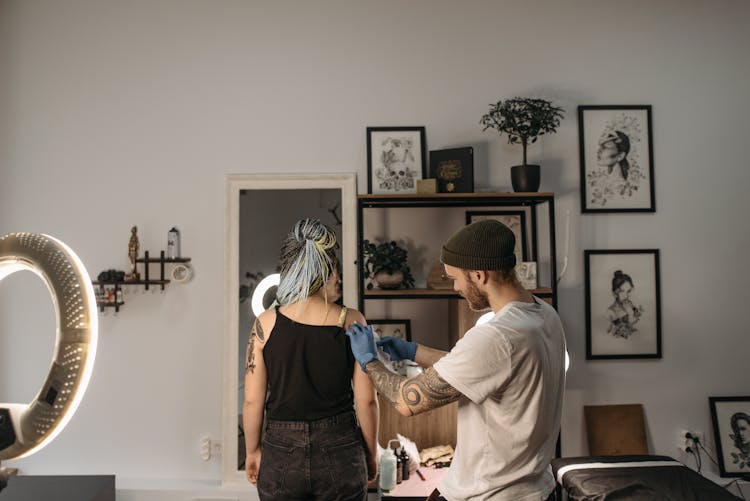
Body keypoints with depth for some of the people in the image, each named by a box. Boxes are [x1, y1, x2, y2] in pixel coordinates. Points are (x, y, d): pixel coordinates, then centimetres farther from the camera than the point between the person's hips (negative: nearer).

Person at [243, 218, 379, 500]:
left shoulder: (266, 324, -7)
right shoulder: (351, 322, -9)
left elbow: (253, 401, -3)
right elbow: (366, 401, -6)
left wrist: (252, 451, 13)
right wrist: (371, 455, 8)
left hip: (281, 456, 1)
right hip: (341, 454, 0)